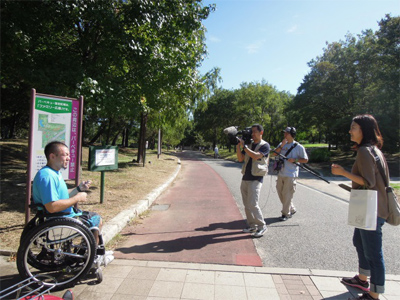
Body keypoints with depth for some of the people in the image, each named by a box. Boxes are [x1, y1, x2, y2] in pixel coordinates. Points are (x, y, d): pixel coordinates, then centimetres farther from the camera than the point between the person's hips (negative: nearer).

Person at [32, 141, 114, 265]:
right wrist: (77, 198, -22)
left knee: (97, 218, 17)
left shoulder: (56, 173, 10)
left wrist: (79, 189, 3)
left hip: (66, 214, 11)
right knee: (95, 222, -4)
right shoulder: (47, 176, -25)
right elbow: (52, 207, -33)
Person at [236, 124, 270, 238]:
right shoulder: (249, 145, 14)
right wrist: (238, 146, -3)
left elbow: (256, 156, -20)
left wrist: (244, 146, -16)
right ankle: (252, 226, 21)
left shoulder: (265, 145, -4)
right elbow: (240, 159, 9)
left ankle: (262, 226, 5)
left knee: (253, 204, -12)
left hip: (255, 179, -6)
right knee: (247, 205, 9)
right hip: (245, 178, 7)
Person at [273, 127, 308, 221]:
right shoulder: (281, 144, 10)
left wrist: (294, 160, -18)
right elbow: (274, 154, -1)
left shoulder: (298, 147, -6)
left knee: (287, 194, -2)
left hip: (291, 175, -6)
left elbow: (305, 159, -4)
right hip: (281, 173, 6)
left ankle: (285, 214, 12)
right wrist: (282, 145, -11)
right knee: (280, 193, 13)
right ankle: (292, 209, 31)